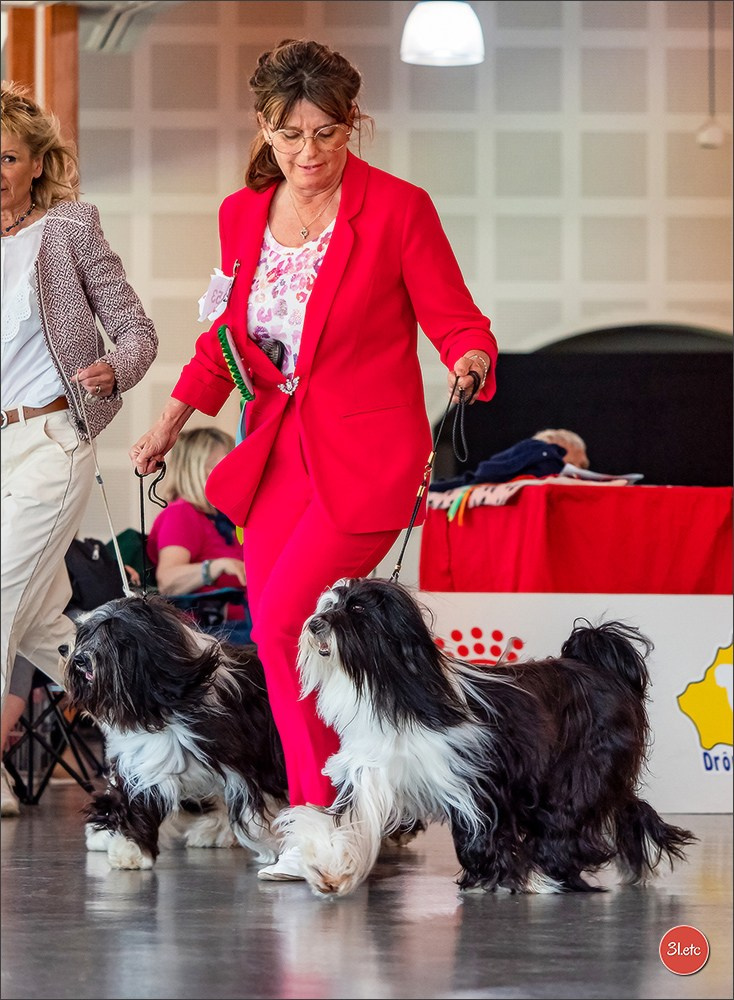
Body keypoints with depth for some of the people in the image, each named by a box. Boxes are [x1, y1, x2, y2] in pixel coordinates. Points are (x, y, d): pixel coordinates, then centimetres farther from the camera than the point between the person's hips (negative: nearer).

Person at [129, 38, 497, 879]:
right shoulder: (243, 215, 7)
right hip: (278, 455, 6)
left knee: (282, 623, -16)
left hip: (365, 459, -6)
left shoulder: (397, 209, -9)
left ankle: (329, 824, -6)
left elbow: (458, 321, -6)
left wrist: (470, 361, -27)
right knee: (283, 644, 4)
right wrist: (174, 418, 17)